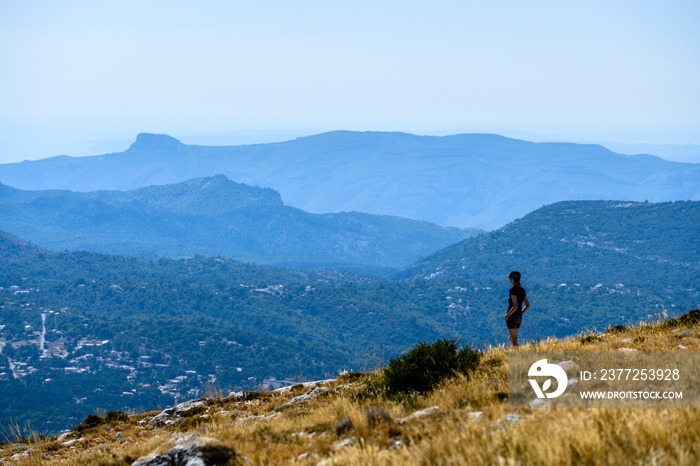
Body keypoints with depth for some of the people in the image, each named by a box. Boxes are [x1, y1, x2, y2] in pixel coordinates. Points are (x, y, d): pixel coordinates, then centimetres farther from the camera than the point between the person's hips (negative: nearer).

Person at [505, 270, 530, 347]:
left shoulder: (513, 290, -17)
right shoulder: (522, 290, 8)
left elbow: (515, 306, -25)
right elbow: (528, 305, 11)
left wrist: (507, 315, -13)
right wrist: (520, 313, 16)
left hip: (512, 317, -8)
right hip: (519, 317, 8)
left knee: (514, 340, -5)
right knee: (512, 338, 21)